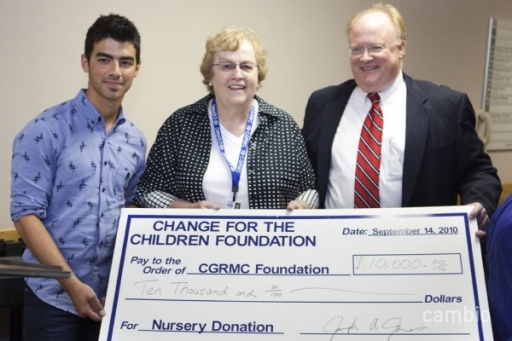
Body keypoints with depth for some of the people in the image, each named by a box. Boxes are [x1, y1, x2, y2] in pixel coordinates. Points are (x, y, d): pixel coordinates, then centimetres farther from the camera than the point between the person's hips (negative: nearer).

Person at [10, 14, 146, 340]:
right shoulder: (46, 130, -10)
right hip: (55, 297, -4)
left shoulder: (136, 140, 6)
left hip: (113, 297, 5)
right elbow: (26, 213, -13)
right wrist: (73, 285, -17)